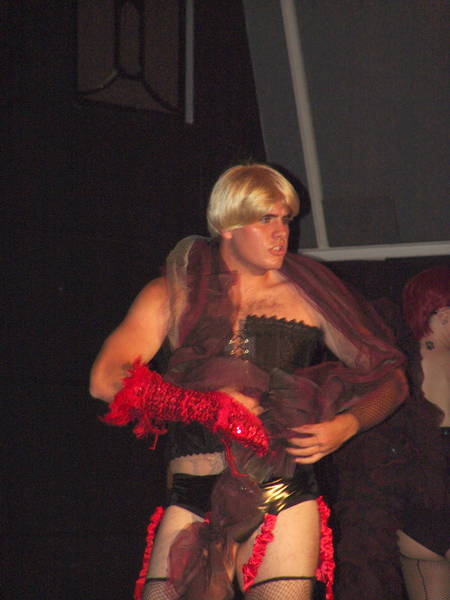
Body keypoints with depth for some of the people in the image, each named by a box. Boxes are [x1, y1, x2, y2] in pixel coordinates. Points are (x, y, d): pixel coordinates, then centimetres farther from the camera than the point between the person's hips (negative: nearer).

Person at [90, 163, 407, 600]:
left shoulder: (308, 294, 13)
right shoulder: (174, 293, 11)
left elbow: (390, 376, 17)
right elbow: (106, 379, -1)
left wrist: (344, 426, -2)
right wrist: (209, 401, -11)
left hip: (283, 502, 0)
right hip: (192, 503, 0)